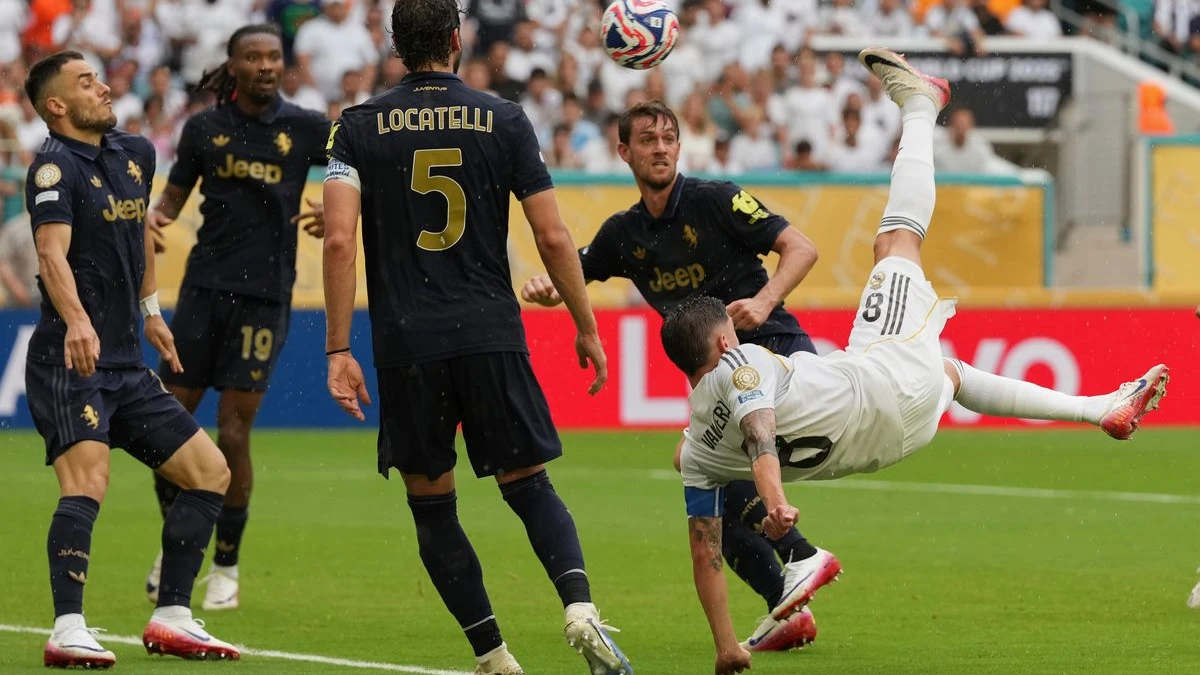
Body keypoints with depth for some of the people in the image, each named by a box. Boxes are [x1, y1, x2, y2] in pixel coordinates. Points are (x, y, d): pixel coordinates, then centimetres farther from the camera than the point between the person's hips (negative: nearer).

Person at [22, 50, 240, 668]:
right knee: (87, 481, -26)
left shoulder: (135, 153, 13)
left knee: (210, 473, 8)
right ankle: (68, 632, -32)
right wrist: (76, 321, -44)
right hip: (69, 362, -9)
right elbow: (52, 252, -27)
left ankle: (171, 620, 12)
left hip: (127, 366, 9)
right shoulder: (55, 166, -12)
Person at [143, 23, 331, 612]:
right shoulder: (203, 128, 4)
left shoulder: (305, 128, -1)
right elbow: (176, 194, 14)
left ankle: (226, 565, 11)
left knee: (233, 434, -5)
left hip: (264, 297, -2)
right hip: (204, 288, 2)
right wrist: (156, 215, -9)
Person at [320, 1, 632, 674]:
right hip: (491, 334, 0)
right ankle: (580, 604, -15)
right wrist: (587, 328, 11)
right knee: (530, 485, 10)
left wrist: (339, 351, -5)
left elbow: (339, 239, -8)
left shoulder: (359, 127, 3)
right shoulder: (504, 120, 3)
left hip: (406, 342, 0)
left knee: (432, 505, 11)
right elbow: (553, 236, 1)